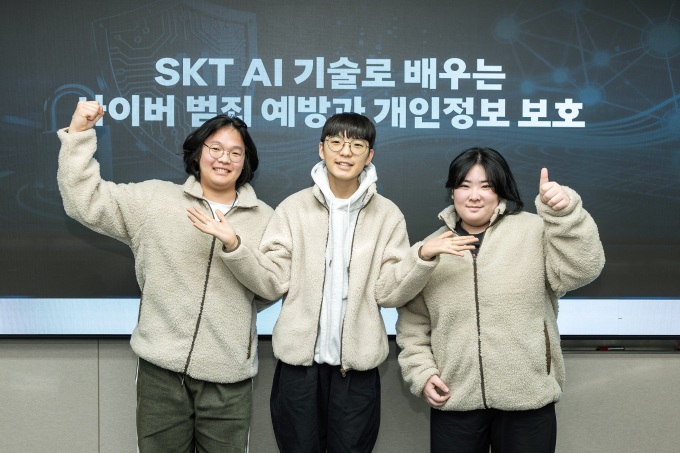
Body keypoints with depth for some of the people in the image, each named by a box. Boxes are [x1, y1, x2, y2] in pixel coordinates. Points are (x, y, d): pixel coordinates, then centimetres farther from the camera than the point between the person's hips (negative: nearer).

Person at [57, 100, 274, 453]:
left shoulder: (265, 218, 6)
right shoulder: (154, 200, 3)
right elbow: (85, 200, -2)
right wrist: (78, 133, -7)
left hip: (229, 375, 1)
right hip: (162, 368, 0)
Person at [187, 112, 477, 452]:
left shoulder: (387, 214, -1)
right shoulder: (293, 207, 0)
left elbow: (389, 293, -5)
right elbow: (272, 283, -5)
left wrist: (424, 257, -21)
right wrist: (233, 245, -18)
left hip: (357, 365, 0)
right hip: (299, 360, 1)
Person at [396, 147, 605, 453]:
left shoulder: (534, 232, -1)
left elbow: (580, 269, -15)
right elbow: (413, 323, 11)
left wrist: (565, 213, -26)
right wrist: (421, 372, 1)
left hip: (527, 398, -2)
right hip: (454, 401, 2)